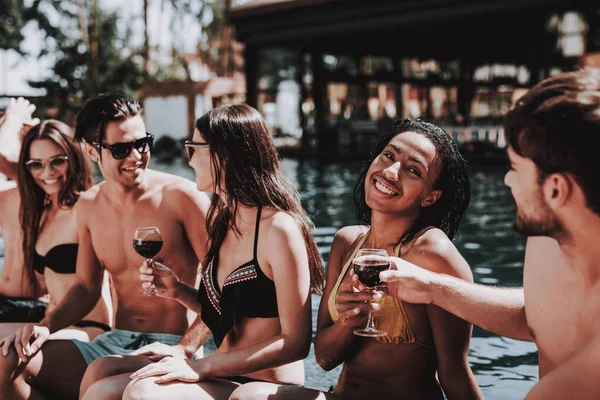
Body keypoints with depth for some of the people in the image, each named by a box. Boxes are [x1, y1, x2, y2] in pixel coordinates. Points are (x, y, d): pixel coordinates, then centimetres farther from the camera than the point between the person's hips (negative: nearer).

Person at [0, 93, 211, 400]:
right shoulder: (89, 206, 8)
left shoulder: (179, 196, -10)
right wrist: (47, 326, -1)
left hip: (171, 346, -6)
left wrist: (185, 349, -19)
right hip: (116, 341, 6)